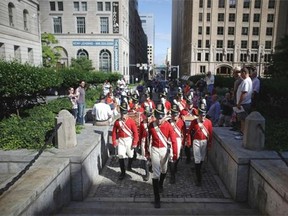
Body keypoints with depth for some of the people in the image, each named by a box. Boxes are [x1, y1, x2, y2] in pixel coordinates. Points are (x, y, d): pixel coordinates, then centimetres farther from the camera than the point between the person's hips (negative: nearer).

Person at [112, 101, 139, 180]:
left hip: (129, 140, -1)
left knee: (130, 155, 14)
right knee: (121, 156, -5)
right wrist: (114, 142, -1)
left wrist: (135, 143, -10)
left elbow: (135, 132, -9)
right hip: (121, 140, 1)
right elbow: (114, 132, 3)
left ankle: (129, 166, 44)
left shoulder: (131, 121, -10)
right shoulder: (117, 122, -3)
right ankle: (123, 172, 9)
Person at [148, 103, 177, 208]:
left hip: (165, 150, 1)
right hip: (155, 150, -1)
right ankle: (156, 198, 4)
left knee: (163, 170, 22)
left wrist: (175, 153, -17)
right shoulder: (151, 125, -9)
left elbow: (173, 140, -13)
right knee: (156, 174, -4)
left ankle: (160, 184, 53)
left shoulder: (168, 125, -13)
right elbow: (148, 138, 3)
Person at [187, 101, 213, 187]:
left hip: (204, 142, 2)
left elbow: (210, 133, 0)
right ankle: (199, 178, 0)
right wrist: (189, 142, -4)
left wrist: (209, 143, 2)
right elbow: (189, 132, -2)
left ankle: (198, 170, 45)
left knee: (202, 158, 18)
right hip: (196, 142, -2)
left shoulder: (208, 122, -7)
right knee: (197, 160, -5)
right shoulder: (194, 122, -10)